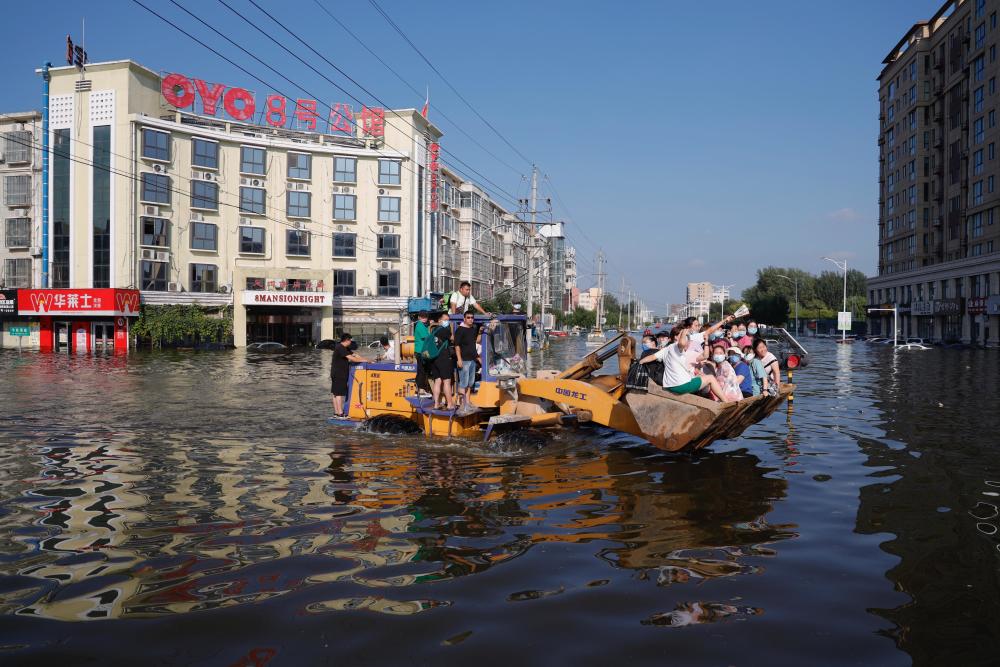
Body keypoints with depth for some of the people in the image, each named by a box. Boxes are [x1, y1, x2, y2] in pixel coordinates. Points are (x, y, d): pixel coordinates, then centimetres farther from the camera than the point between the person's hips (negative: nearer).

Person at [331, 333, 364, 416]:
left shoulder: (346, 348, 15)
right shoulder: (340, 348, -17)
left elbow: (354, 355, 13)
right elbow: (351, 358, -23)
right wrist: (363, 360, -16)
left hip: (337, 374, 11)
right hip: (339, 374, -11)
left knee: (336, 393, 12)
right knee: (339, 393, -10)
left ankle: (336, 412, 17)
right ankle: (340, 413, -10)